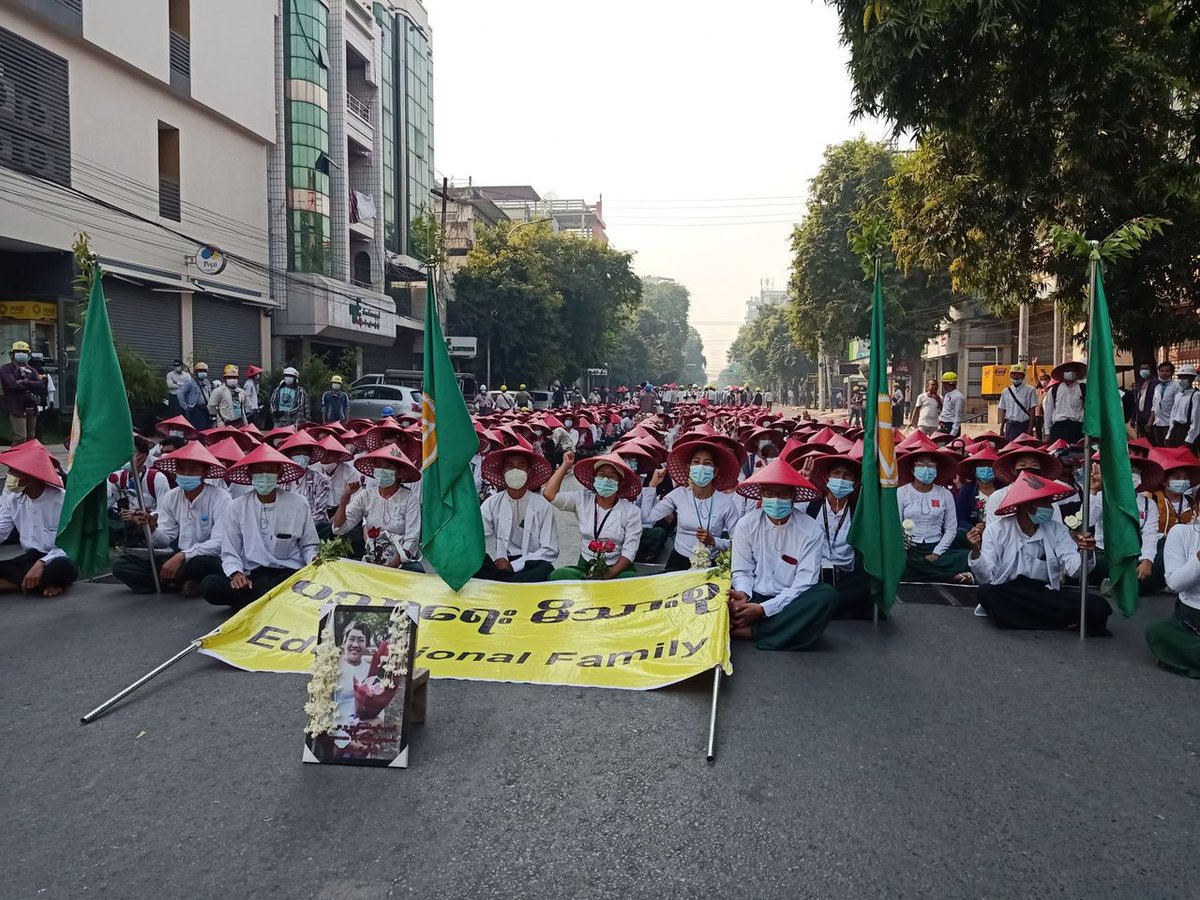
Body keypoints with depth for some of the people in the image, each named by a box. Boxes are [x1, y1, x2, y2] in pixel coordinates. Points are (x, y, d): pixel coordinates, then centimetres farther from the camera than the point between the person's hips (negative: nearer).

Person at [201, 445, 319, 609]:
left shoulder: (299, 504, 4)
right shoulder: (237, 507, 5)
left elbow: (308, 545, 11)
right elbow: (230, 553, 5)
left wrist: (314, 559, -12)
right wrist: (236, 573, -16)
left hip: (290, 573, -1)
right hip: (253, 576, 2)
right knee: (209, 585, -26)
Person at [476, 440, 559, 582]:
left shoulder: (542, 506, 1)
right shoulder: (490, 505, 7)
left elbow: (550, 550, -4)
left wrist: (514, 565, -13)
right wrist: (500, 560, -23)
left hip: (531, 564, -1)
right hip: (500, 563, 1)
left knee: (546, 569, -35)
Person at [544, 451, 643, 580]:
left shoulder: (631, 511, 0)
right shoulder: (582, 500, 7)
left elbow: (629, 551, -6)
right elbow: (549, 494, -4)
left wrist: (611, 573, -21)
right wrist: (566, 465, 1)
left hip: (618, 569, -2)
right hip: (584, 568, 3)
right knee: (558, 575, -28)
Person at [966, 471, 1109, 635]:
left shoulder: (1057, 530, 8)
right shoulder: (996, 530, -3)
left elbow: (1073, 569, -4)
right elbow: (986, 578, -10)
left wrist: (1083, 554, -25)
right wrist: (976, 551, -29)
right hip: (1007, 594, 0)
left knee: (1097, 607, -23)